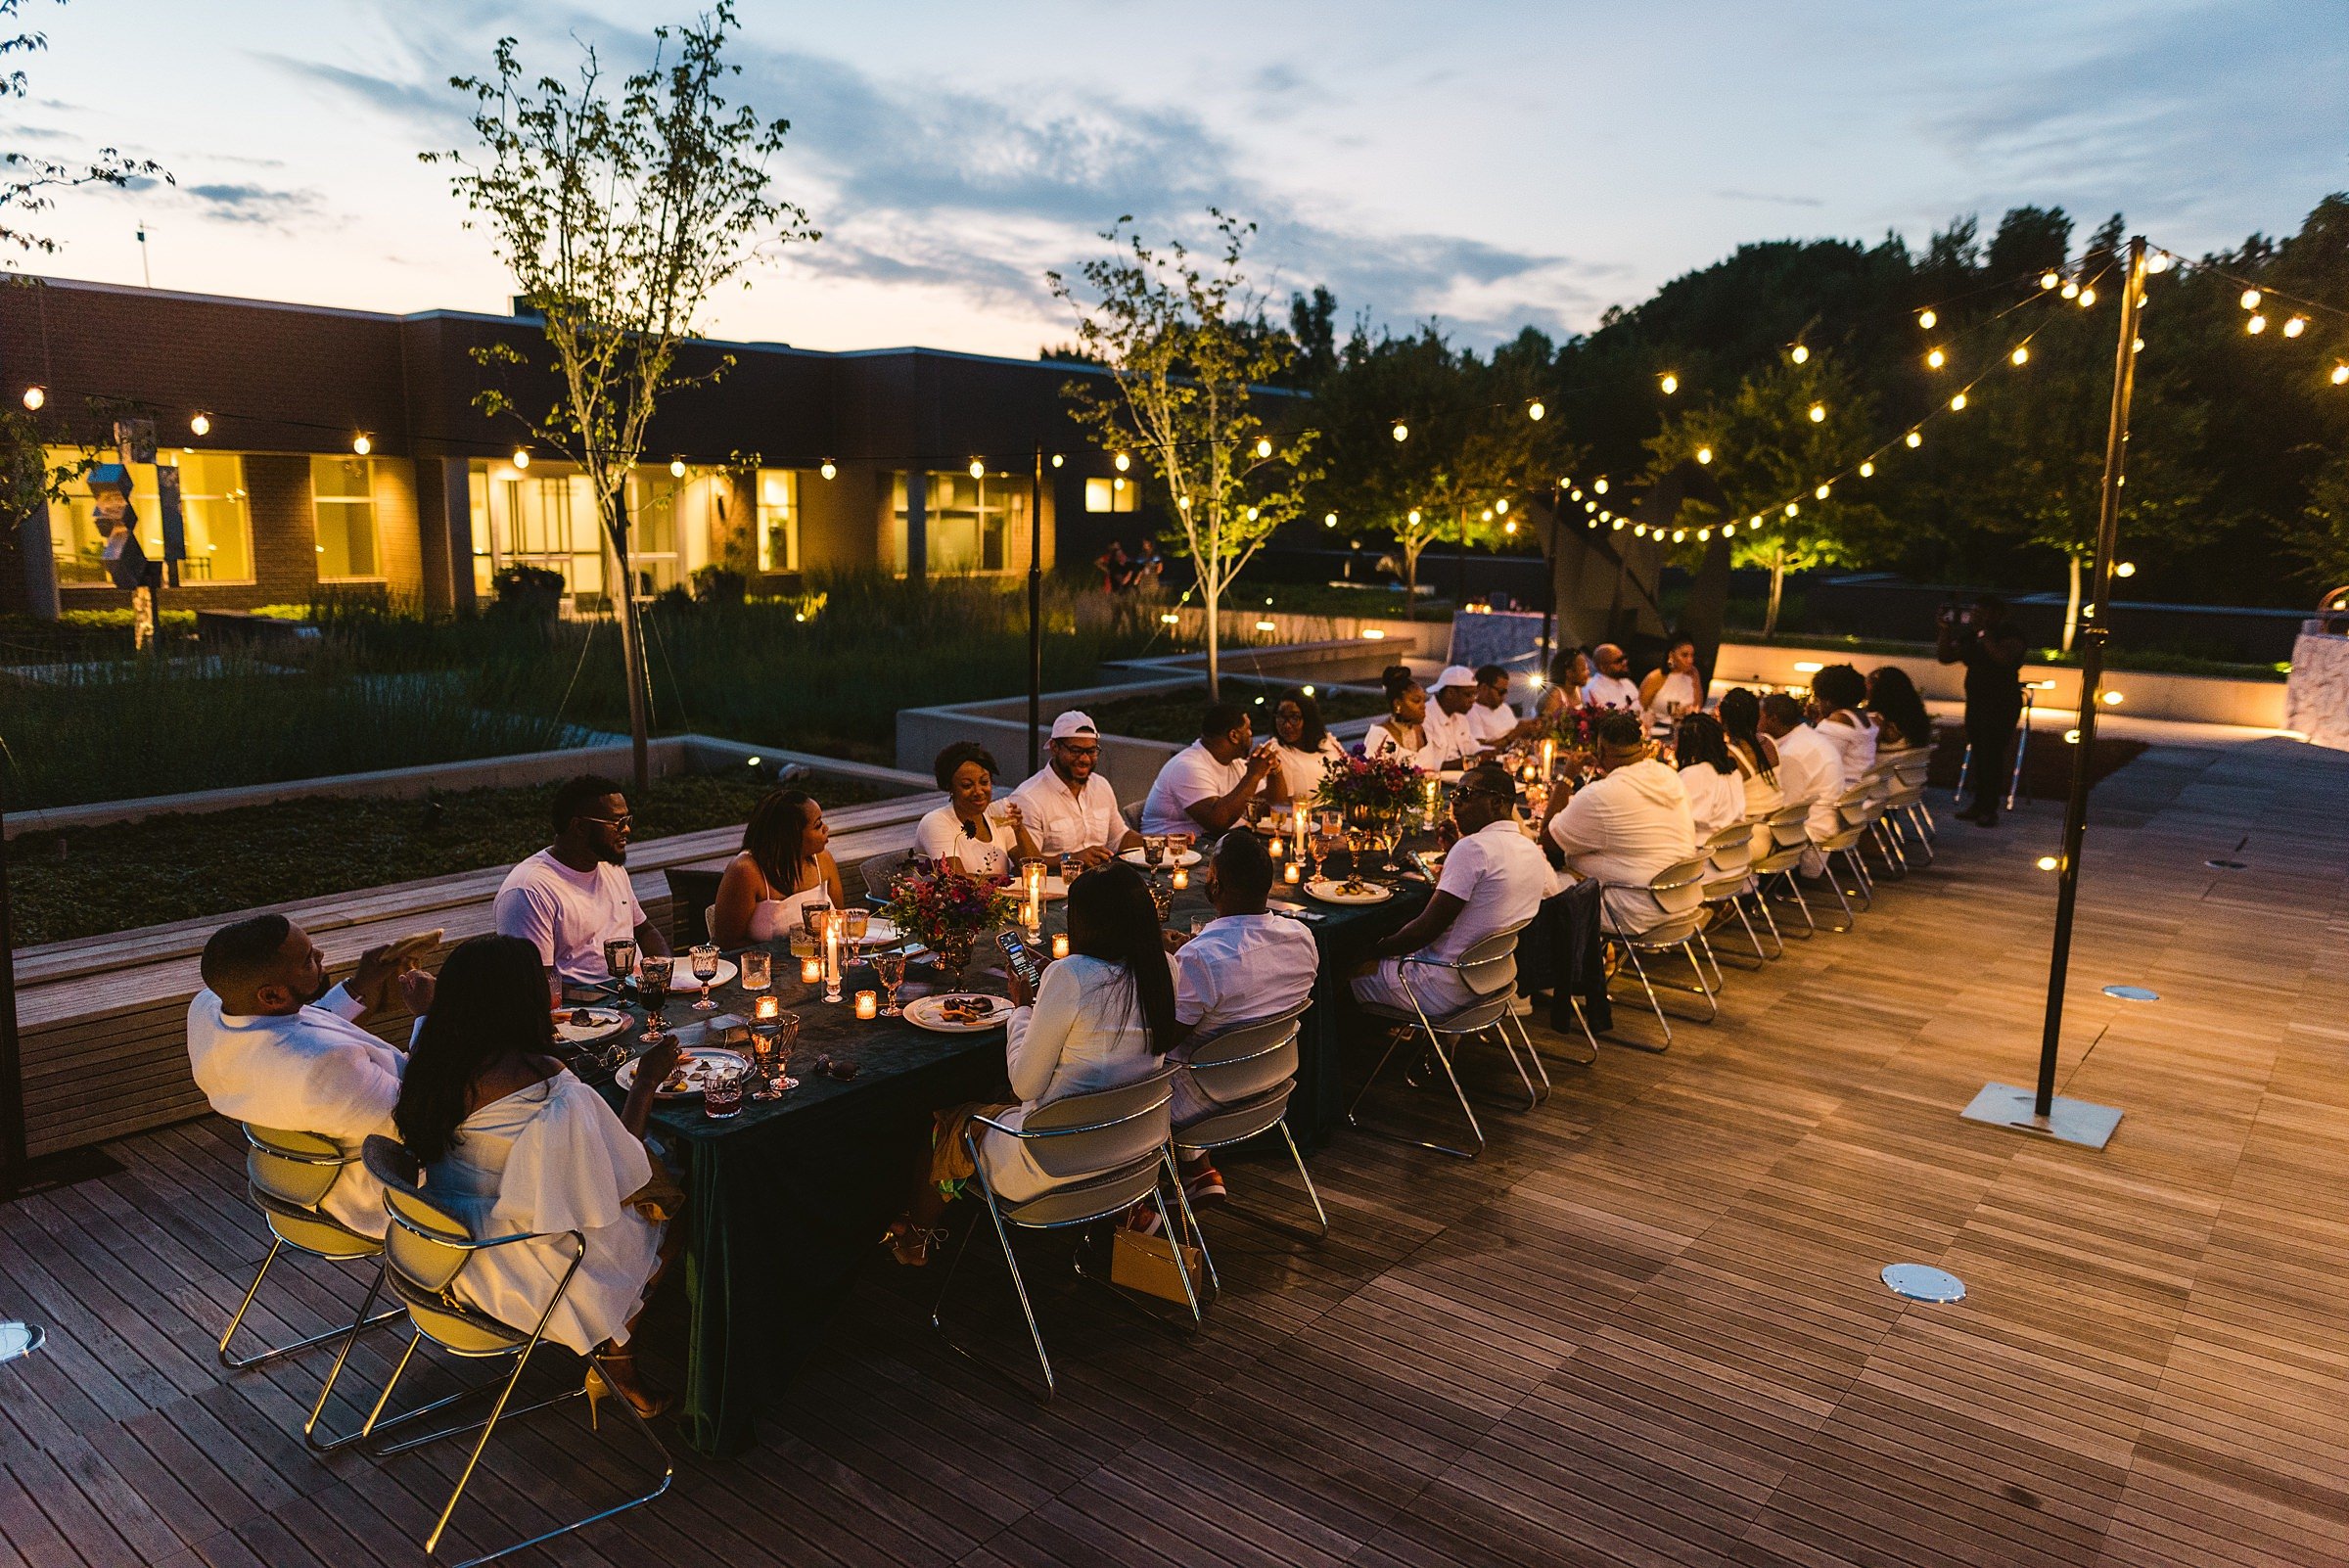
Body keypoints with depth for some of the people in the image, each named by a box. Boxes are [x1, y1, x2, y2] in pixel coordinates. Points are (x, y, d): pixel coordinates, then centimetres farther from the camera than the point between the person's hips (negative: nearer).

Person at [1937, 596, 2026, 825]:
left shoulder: (2010, 634, -9)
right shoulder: (1970, 637, 9)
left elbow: (2004, 657, -28)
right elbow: (1944, 656, 9)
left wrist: (1983, 631, -26)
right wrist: (1946, 629, -2)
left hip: (2002, 705, -6)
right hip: (1975, 702, 6)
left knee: (1991, 756, -9)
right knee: (1978, 754, 6)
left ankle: (1989, 809, -5)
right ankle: (1979, 805, 12)